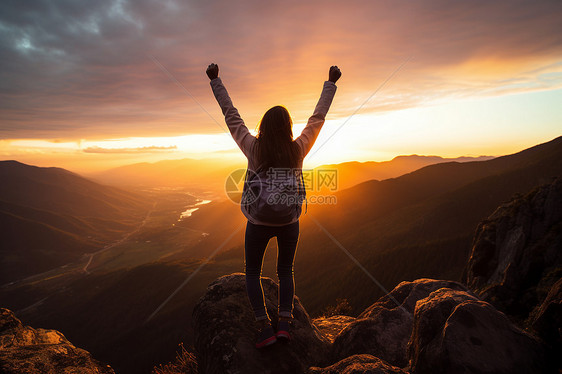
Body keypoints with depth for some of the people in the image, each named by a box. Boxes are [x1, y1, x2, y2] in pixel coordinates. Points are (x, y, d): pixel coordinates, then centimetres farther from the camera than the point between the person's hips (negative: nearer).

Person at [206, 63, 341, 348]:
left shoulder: (253, 148, -14)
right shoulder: (298, 149, -10)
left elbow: (230, 114, -5)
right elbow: (318, 117, 1)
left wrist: (215, 80, 6)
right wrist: (331, 83, 12)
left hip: (258, 222, -1)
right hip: (289, 221, 2)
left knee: (252, 273, 17)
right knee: (285, 272, 21)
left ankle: (264, 326, 9)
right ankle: (285, 321, 11)